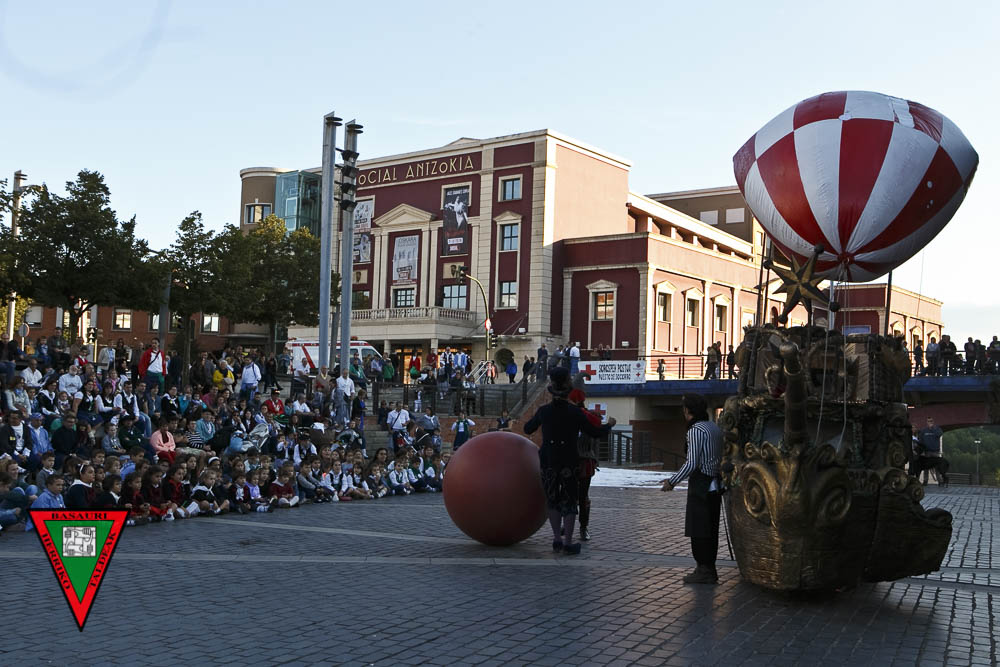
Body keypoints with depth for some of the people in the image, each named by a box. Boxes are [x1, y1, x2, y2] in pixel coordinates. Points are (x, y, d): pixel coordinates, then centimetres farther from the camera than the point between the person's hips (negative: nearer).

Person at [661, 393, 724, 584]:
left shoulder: (696, 430, -15)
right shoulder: (715, 428, 12)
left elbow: (691, 464, -20)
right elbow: (722, 459, 16)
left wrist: (672, 481, -11)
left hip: (701, 487, -9)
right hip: (714, 486, 9)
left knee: (698, 530, -3)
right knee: (710, 529, 12)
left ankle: (704, 570, -1)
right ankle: (709, 570, 18)